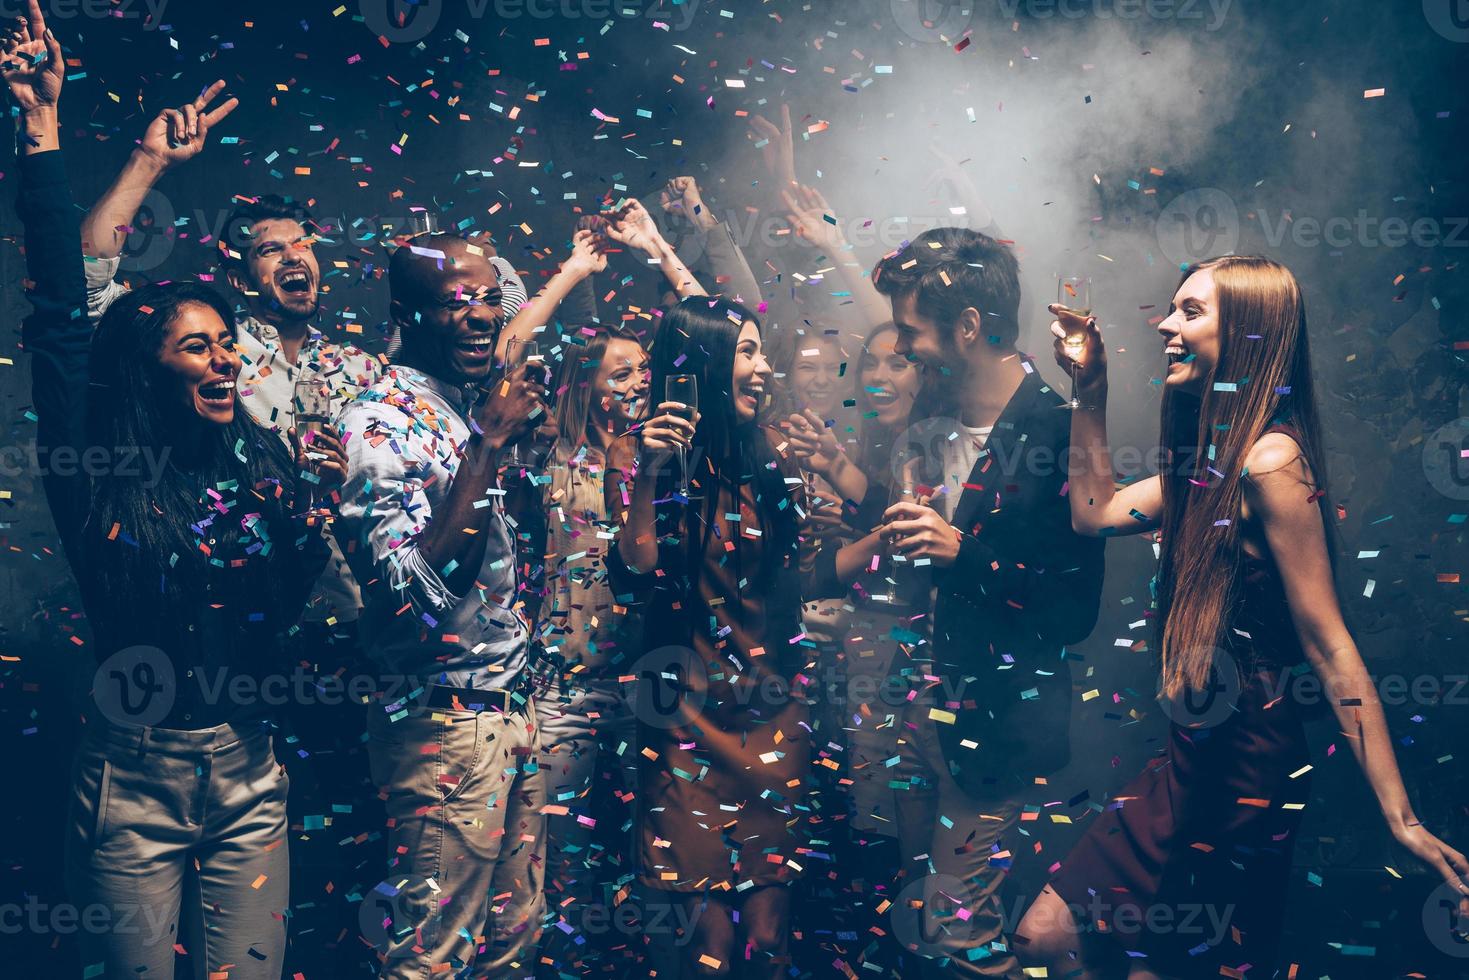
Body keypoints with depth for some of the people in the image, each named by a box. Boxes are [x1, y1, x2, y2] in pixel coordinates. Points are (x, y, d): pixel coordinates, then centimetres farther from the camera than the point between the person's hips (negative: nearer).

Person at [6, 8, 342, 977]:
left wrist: (318, 510, -18)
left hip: (248, 779, 2)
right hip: (131, 782, -2)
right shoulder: (101, 474, -5)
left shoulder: (264, 463, 3)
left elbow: (292, 615, -1)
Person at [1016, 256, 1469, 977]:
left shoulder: (1269, 460, -19)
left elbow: (1329, 646, -20)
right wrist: (1089, 389, 14)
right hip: (1194, 757, 9)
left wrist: (1401, 818, -21)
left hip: (1247, 768, -9)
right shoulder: (1210, 461, 8)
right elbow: (1096, 512, 18)